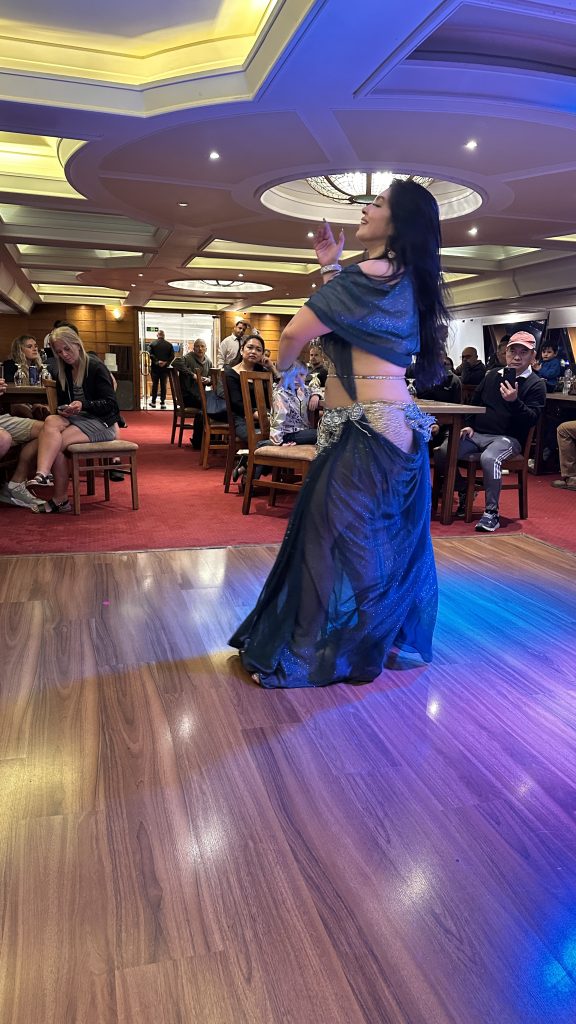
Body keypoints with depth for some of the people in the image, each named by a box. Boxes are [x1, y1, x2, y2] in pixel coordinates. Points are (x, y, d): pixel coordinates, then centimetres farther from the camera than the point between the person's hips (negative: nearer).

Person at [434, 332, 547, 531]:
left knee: (489, 458, -39)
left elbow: (531, 420, -9)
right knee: (441, 453, -18)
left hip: (508, 437, -5)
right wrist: (469, 425, 12)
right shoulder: (492, 375, 16)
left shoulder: (535, 384, 0)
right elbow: (474, 401, 27)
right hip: (477, 433, 5)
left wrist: (515, 401, -24)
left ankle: (492, 512, -24)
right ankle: (463, 491, 7)